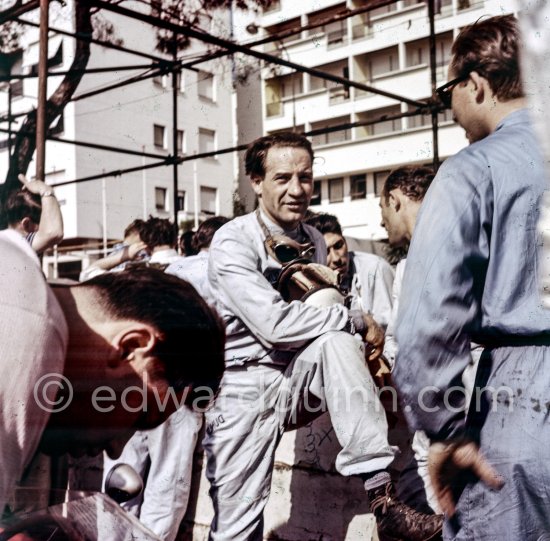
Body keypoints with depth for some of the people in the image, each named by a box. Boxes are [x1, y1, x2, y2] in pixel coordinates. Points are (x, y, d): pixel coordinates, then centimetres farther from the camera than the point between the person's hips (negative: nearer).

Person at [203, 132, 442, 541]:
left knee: (336, 340, -27)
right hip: (246, 383, -4)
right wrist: (360, 320, -16)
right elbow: (273, 322, -24)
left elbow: (322, 315, 8)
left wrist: (366, 342, -14)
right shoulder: (233, 242, -11)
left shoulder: (314, 242, 9)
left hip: (301, 376, 4)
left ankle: (382, 495, -30)